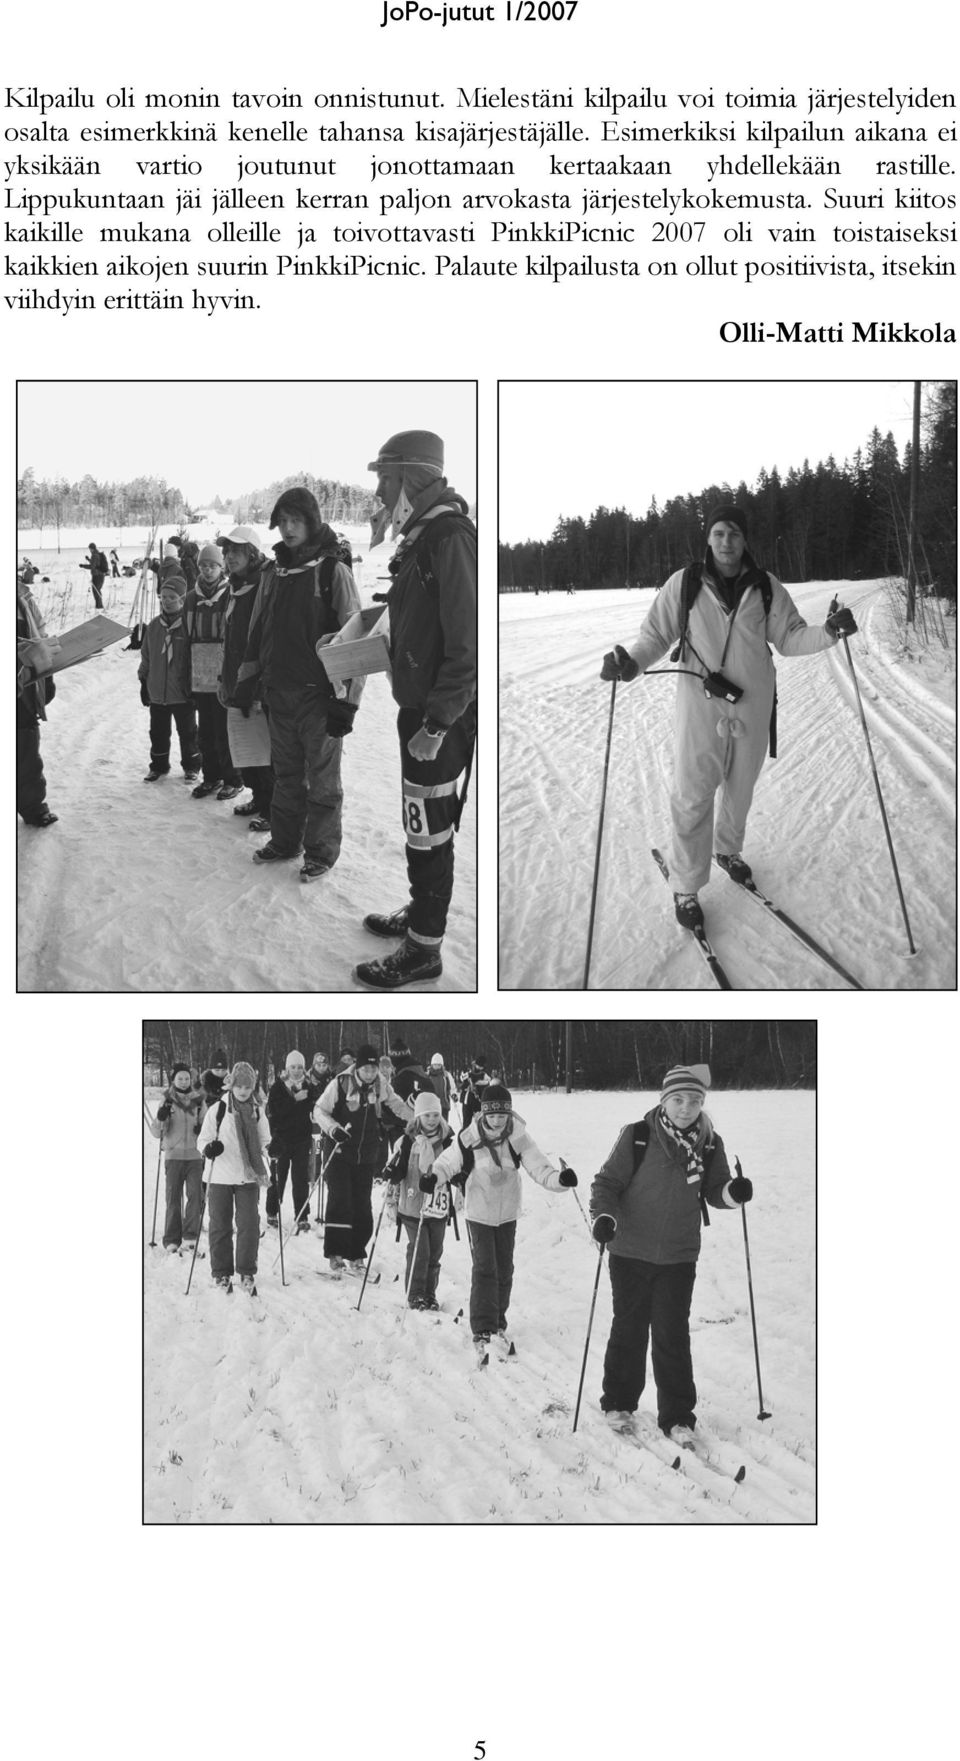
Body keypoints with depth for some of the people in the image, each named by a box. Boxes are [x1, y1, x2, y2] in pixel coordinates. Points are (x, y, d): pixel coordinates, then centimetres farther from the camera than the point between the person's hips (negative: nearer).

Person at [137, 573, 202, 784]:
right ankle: (159, 766, 28)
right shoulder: (154, 626, 4)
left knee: (187, 732, 9)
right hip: (157, 692, 4)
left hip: (182, 693, -4)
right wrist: (144, 683, 12)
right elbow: (146, 657, 13)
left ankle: (191, 766, 23)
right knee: (158, 732, 13)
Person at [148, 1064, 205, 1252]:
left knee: (195, 1194, -10)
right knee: (173, 1198, 2)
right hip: (173, 1155, -1)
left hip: (195, 1155, 1)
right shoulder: (167, 1101, 3)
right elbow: (156, 1133, -1)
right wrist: (160, 1118, -21)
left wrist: (203, 1129, -6)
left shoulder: (198, 1100, 7)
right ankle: (172, 1240, 7)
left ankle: (190, 1236, -8)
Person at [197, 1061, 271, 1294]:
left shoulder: (257, 1111, 5)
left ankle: (247, 1273, 9)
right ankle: (221, 1273, 15)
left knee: (249, 1224, -2)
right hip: (220, 1176, -2)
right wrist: (209, 1149, -21)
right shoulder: (217, 1110, -4)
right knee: (220, 1225, 5)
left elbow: (264, 1142, 16)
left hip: (249, 1176, 2)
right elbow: (202, 1140, -2)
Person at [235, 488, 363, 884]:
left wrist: (347, 699, -15)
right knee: (286, 773, 15)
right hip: (278, 690, 6)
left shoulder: (333, 571, -8)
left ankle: (321, 851, 12)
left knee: (322, 777, 2)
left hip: (318, 692, -6)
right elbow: (256, 631, 21)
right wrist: (247, 679, 18)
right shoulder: (272, 573, 11)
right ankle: (284, 841, 27)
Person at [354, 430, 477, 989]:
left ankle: (424, 949, 6)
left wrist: (437, 724, -22)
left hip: (443, 718, -9)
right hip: (419, 707, 9)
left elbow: (468, 643, -23)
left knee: (429, 832, -2)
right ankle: (419, 914, 35)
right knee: (421, 824, 20)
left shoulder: (451, 539, -20)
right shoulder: (421, 538, 11)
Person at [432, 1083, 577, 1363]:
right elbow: (447, 1163, -11)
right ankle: (482, 1332, -9)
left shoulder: (518, 1138, -15)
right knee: (484, 1270, -12)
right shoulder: (469, 1139, -19)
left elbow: (538, 1167, -19)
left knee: (504, 1271, 13)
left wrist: (559, 1178, -38)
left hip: (507, 1214, 3)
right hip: (479, 1213, -3)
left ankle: (498, 1324, 33)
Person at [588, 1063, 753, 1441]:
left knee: (673, 1335, 2)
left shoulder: (710, 1144, -1)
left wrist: (733, 1192, -14)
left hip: (679, 1257, 2)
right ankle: (619, 1403, 28)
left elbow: (713, 1192, 8)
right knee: (629, 1329, 11)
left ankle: (677, 1416, 12)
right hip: (631, 1252, -1)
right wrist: (604, 1216, -24)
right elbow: (607, 1182, -6)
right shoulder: (637, 1137, -11)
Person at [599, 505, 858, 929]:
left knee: (741, 789, 19)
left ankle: (729, 850, 45)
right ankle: (687, 888, 5)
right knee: (693, 796, -5)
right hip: (701, 703, -3)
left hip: (752, 704, 3)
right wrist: (631, 661, -19)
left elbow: (790, 638, 5)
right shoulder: (684, 585, -5)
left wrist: (828, 633, -12)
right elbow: (656, 635, 0)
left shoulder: (767, 587, 1)